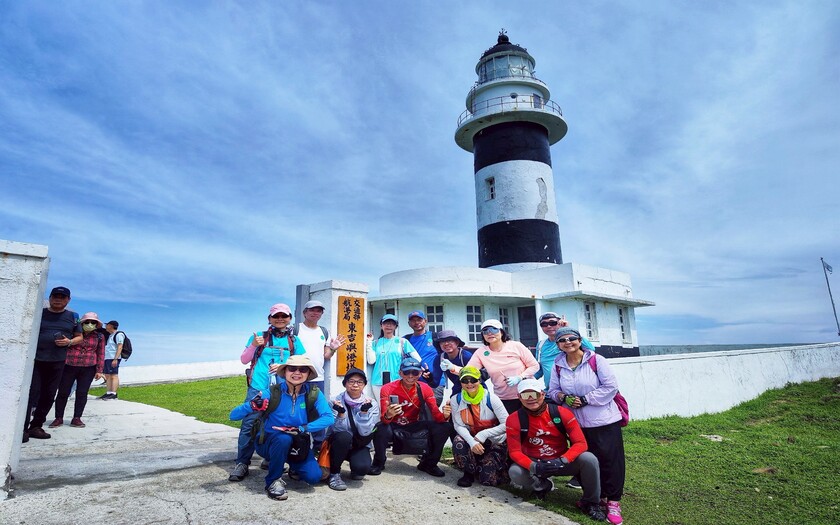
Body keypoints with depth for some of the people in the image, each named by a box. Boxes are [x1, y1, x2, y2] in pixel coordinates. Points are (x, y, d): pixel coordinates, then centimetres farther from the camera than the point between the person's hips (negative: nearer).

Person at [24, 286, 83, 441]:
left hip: (57, 362, 2)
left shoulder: (72, 316, 8)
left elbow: (79, 337, 13)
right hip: (35, 359, -2)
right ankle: (23, 428, -2)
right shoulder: (39, 313, 6)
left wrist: (69, 342, -8)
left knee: (48, 396, 5)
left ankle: (36, 426, 16)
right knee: (31, 393, -8)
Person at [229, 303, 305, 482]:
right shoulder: (259, 336, 8)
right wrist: (253, 345, -12)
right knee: (249, 424, -5)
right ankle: (242, 463, 5)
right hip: (258, 387, -1)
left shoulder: (294, 340, 10)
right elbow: (244, 360, 7)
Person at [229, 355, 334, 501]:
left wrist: (301, 429, -35)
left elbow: (328, 418, -25)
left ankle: (294, 466, 17)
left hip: (297, 444, 2)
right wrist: (252, 406, -42)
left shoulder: (313, 393, -14)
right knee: (284, 438, -35)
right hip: (269, 442, -2)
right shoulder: (272, 393, -20)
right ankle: (272, 481, -10)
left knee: (314, 476, -18)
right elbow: (233, 415, -21)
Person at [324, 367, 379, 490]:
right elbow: (339, 430, -20)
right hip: (338, 443, 0)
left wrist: (364, 411, -31)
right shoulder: (336, 401, -12)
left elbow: (365, 432, -19)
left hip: (360, 445, 1)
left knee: (362, 467, -29)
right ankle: (333, 473, -11)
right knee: (344, 436, -34)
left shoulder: (371, 404, -10)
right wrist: (341, 413, -37)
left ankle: (355, 470, 9)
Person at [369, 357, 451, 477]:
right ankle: (378, 463, -5)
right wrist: (388, 415, -51)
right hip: (393, 425, -2)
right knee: (380, 429, -37)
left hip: (414, 425, 3)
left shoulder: (425, 389, -12)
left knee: (443, 428, -20)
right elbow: (383, 419, -26)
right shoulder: (388, 389, -20)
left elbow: (436, 414, -16)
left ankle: (428, 463, 4)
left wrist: (444, 415, -40)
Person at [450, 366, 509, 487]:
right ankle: (469, 473, -2)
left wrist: (483, 434, -26)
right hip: (471, 440, 2)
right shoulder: (456, 400, -8)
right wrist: (472, 442, -30)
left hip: (495, 442, -2)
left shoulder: (491, 398, -17)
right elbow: (459, 426, -12)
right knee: (458, 442, -30)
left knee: (488, 479, -16)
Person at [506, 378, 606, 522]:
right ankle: (542, 486, 7)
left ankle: (590, 502, 0)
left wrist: (562, 461, -33)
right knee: (515, 472, -30)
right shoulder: (514, 420, -16)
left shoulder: (562, 413, -16)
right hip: (535, 464, 0)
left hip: (562, 461, 0)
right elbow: (514, 451, -14)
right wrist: (533, 466, -33)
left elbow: (580, 443, -17)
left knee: (589, 459, -27)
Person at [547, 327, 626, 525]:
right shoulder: (558, 366, 2)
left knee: (610, 460, 0)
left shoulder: (596, 360, -10)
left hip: (605, 420, -3)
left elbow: (610, 387, -13)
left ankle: (613, 501, 14)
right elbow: (553, 390, 9)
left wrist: (585, 399, -16)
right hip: (578, 423, 4)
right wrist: (563, 397, -14)